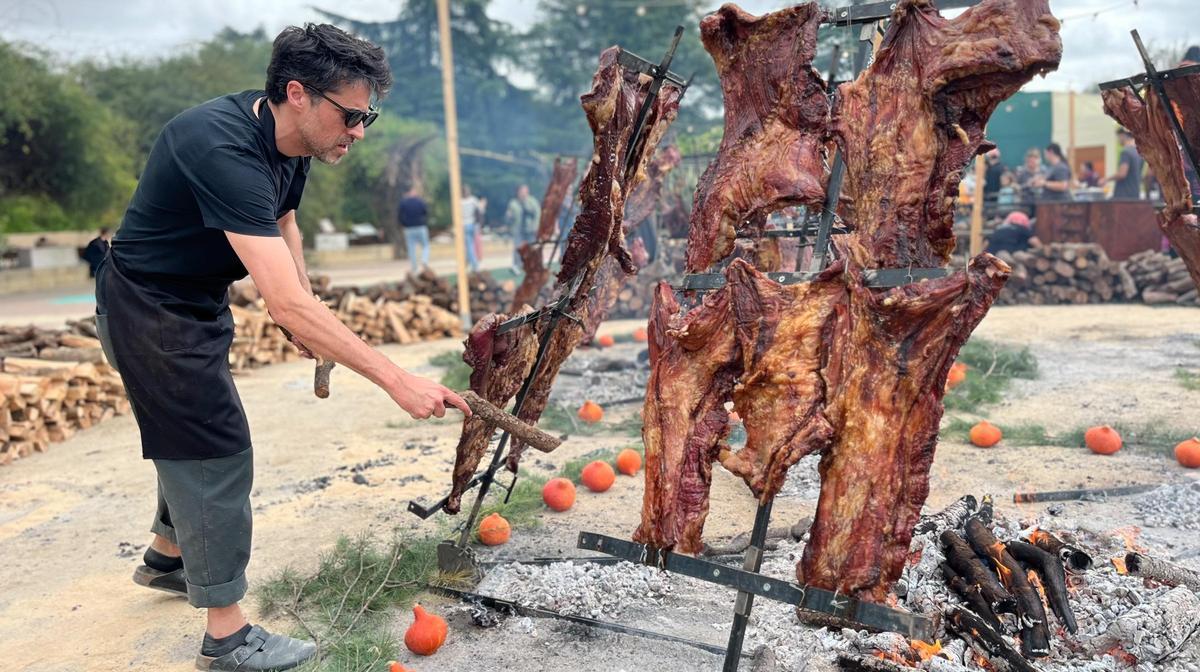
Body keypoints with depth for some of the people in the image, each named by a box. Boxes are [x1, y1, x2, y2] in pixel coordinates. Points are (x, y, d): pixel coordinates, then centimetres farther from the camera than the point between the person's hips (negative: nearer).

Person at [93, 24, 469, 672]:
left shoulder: (288, 141, -5)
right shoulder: (226, 150, -35)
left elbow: (283, 223, 16)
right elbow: (288, 305, -42)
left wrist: (305, 317, 4)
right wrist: (396, 380, -44)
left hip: (198, 303, 9)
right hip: (149, 309, -9)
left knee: (192, 436, 22)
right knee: (216, 452, -7)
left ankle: (167, 558, 46)